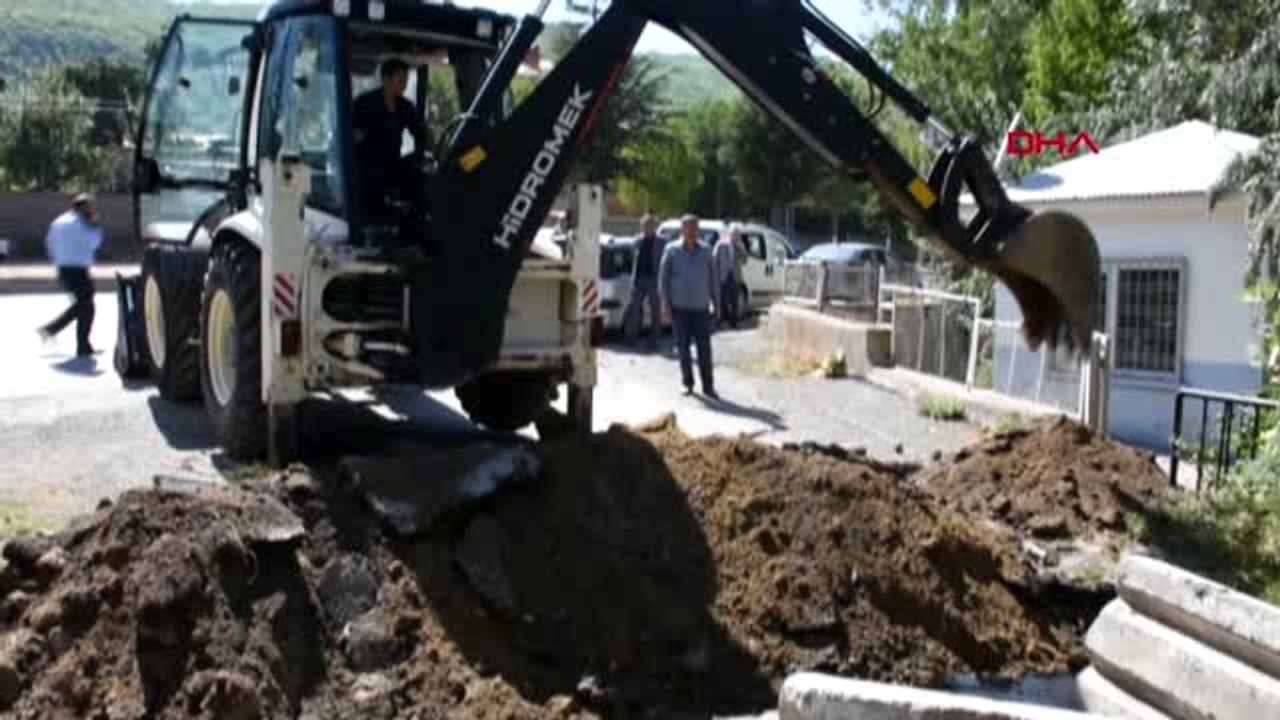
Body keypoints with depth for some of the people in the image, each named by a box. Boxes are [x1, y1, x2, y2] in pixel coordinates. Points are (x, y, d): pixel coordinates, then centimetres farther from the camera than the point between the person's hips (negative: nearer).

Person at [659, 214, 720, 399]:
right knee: (683, 347, 4)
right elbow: (663, 278, -1)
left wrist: (716, 303, 6)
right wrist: (665, 305, -7)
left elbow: (712, 278, 10)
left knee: (704, 348, -3)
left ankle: (708, 386, 3)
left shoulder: (705, 251, 6)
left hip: (701, 307, 1)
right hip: (679, 307, -1)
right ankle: (688, 383, 17)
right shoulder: (672, 251, -1)